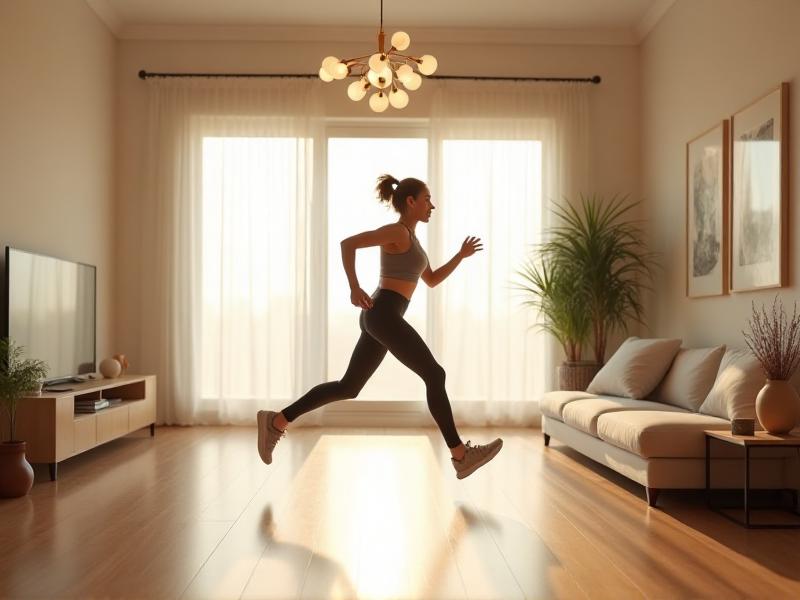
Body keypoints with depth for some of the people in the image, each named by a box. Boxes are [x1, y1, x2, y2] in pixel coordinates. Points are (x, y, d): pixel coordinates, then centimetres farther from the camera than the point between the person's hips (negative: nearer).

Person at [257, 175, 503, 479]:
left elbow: (431, 280, 27)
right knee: (434, 375, -7)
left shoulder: (409, 238, 23)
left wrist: (461, 254, 19)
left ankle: (277, 421, 14)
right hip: (383, 315, -10)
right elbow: (348, 243, -15)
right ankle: (461, 455, -2)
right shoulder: (397, 230, -7)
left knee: (348, 388, 11)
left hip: (380, 318, 10)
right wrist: (355, 288, -18)